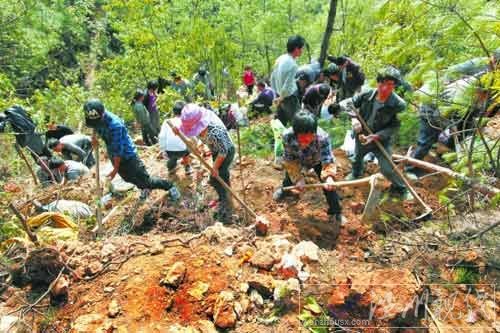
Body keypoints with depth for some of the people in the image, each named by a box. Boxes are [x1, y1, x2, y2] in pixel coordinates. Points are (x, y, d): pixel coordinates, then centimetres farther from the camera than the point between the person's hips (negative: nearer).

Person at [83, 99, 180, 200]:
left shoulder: (114, 124, -33)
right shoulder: (95, 118, -10)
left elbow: (118, 149, -27)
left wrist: (115, 169, -19)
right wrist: (94, 137, -4)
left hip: (128, 156, -8)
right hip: (114, 157, 8)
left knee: (146, 180, -1)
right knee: (129, 179, 23)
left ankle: (170, 186, 18)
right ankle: (145, 188, 50)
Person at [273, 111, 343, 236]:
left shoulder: (322, 137, -45)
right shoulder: (287, 136, -40)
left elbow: (328, 160, -43)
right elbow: (290, 160, -27)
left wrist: (329, 176, -62)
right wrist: (298, 178, -33)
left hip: (319, 161, -2)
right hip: (298, 160, 2)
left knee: (329, 186, -12)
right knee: (290, 178, 23)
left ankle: (336, 214, 10)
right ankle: (285, 189, 61)